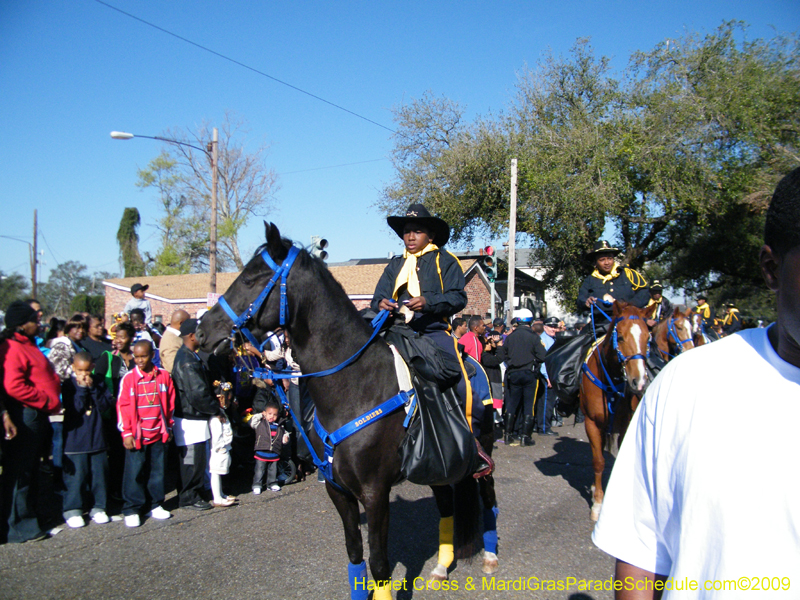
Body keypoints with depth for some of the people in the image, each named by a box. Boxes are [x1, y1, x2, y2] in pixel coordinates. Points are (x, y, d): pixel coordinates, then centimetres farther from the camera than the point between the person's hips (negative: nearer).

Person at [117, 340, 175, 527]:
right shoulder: (129, 378, -4)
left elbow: (170, 403, 9)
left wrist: (168, 427, 10)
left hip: (159, 434, 2)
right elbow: (123, 407, -4)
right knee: (134, 473, 2)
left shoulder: (164, 376, 2)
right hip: (137, 436, -2)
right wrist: (127, 433, -7)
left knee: (158, 470, 10)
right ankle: (131, 510, 11)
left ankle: (156, 506, 22)